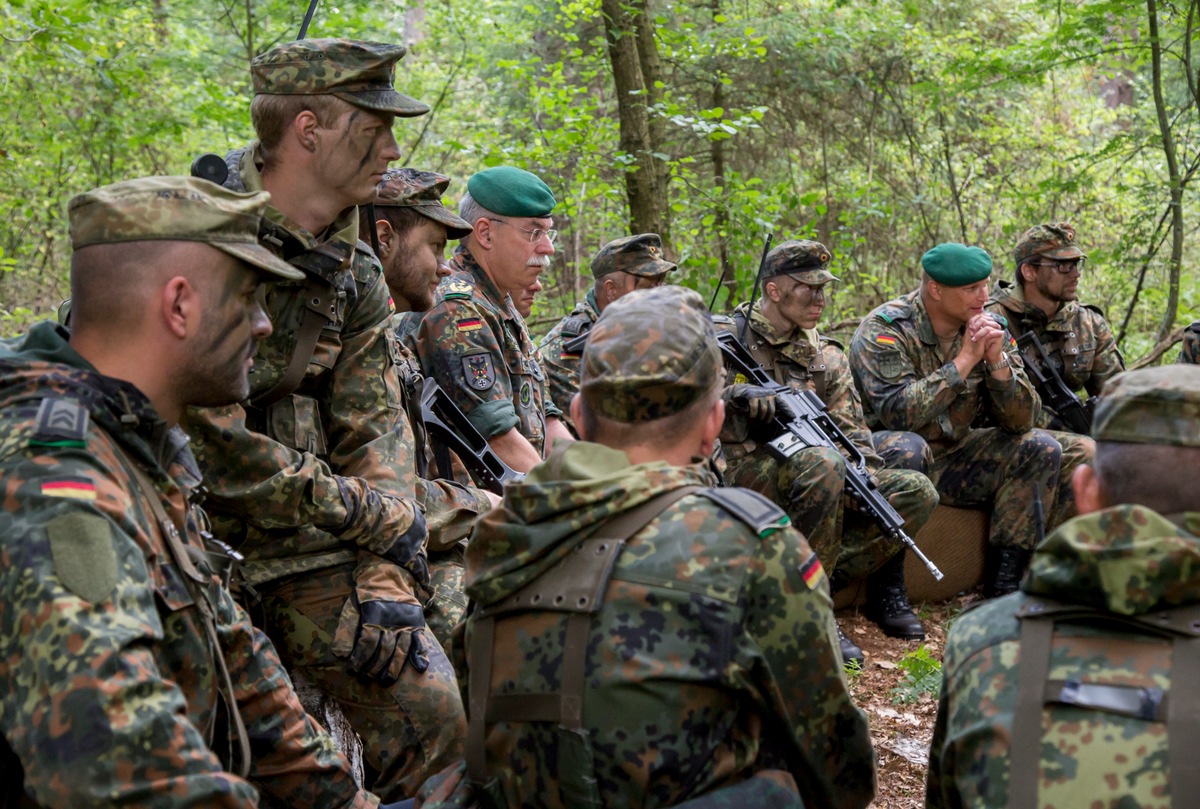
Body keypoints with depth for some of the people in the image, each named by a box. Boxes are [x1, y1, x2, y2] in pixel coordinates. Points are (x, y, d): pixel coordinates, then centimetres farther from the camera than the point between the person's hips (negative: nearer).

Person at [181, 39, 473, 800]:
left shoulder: (355, 274, 3)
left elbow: (375, 432, 0)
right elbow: (210, 442, -22)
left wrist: (386, 580, -12)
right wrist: (373, 517, -16)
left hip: (338, 510, 7)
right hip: (239, 538, -7)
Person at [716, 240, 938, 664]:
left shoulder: (826, 355, 16)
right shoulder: (727, 339, 0)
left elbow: (853, 432, 9)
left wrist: (866, 482, -10)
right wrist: (740, 396, -26)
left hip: (812, 481, 6)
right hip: (746, 475, -6)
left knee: (917, 492, -13)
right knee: (823, 464, -38)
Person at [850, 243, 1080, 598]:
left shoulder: (990, 327, 1)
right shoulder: (884, 330, -15)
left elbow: (1020, 422, -2)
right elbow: (898, 413, -30)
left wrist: (997, 361, -19)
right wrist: (965, 359, -26)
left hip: (953, 456, 6)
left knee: (1041, 450, -9)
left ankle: (1003, 583, -7)